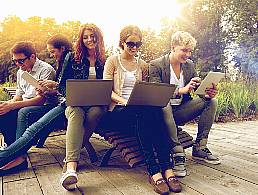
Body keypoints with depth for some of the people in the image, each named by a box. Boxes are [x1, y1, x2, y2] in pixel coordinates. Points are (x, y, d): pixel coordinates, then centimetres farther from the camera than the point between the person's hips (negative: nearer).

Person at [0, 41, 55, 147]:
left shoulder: (46, 69, -13)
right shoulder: (21, 71, 14)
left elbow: (40, 100, -21)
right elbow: (19, 94, 20)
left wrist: (12, 106, -26)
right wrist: (10, 103, -5)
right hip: (24, 106, 8)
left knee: (23, 112, -34)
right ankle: (12, 144, -3)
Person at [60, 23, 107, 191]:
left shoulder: (106, 61, 14)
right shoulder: (74, 59, 16)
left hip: (97, 104, 0)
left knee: (95, 112, -37)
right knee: (76, 113, -36)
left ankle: (70, 158, -25)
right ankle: (71, 168, -52)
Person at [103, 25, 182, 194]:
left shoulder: (142, 65, 21)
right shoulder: (112, 61, 8)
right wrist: (124, 101, -20)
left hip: (141, 109, 3)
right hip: (118, 111, -3)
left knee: (154, 111, -34)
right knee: (145, 111, -36)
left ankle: (167, 169, -38)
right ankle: (154, 171, -40)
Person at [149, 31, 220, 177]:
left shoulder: (190, 65, 9)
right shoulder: (156, 65, -9)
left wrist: (208, 94, -18)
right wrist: (182, 90, -34)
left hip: (180, 111, 6)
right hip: (163, 111, -5)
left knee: (212, 102, -10)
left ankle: (199, 148, -7)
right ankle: (178, 153, -32)